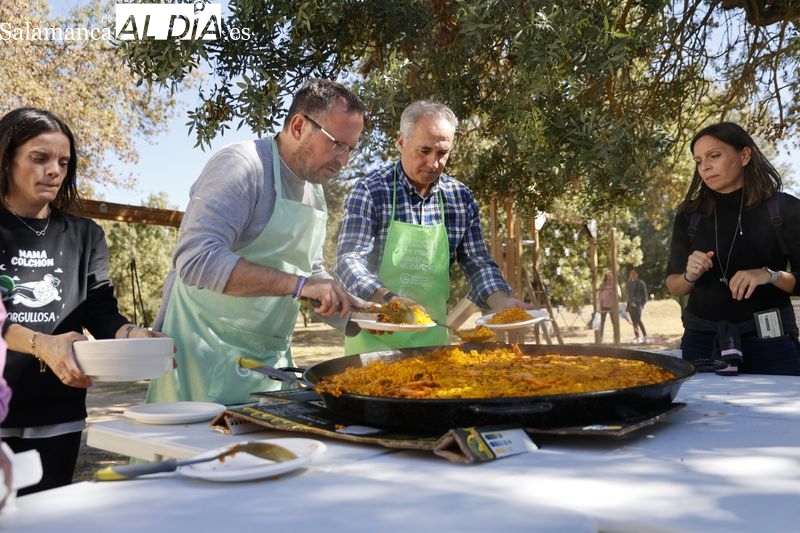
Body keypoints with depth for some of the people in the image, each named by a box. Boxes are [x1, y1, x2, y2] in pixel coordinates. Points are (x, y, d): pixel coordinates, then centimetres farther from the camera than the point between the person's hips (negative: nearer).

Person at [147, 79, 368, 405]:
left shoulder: (314, 192, 12)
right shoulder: (242, 164, -15)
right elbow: (196, 259, -28)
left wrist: (355, 311, 4)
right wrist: (297, 284, -29)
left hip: (271, 361, 8)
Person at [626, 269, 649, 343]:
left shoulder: (641, 283, -4)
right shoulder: (628, 283, 11)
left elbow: (645, 294, -2)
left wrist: (642, 304, -8)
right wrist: (626, 302, 8)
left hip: (637, 304, -5)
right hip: (630, 304, 5)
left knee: (638, 320, -15)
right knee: (633, 321, 8)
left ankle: (645, 336, -11)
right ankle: (637, 336, 14)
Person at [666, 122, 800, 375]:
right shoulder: (689, 216, 5)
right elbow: (674, 287, 10)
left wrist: (769, 276, -20)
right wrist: (689, 276, -11)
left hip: (769, 341, -2)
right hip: (702, 342, 2)